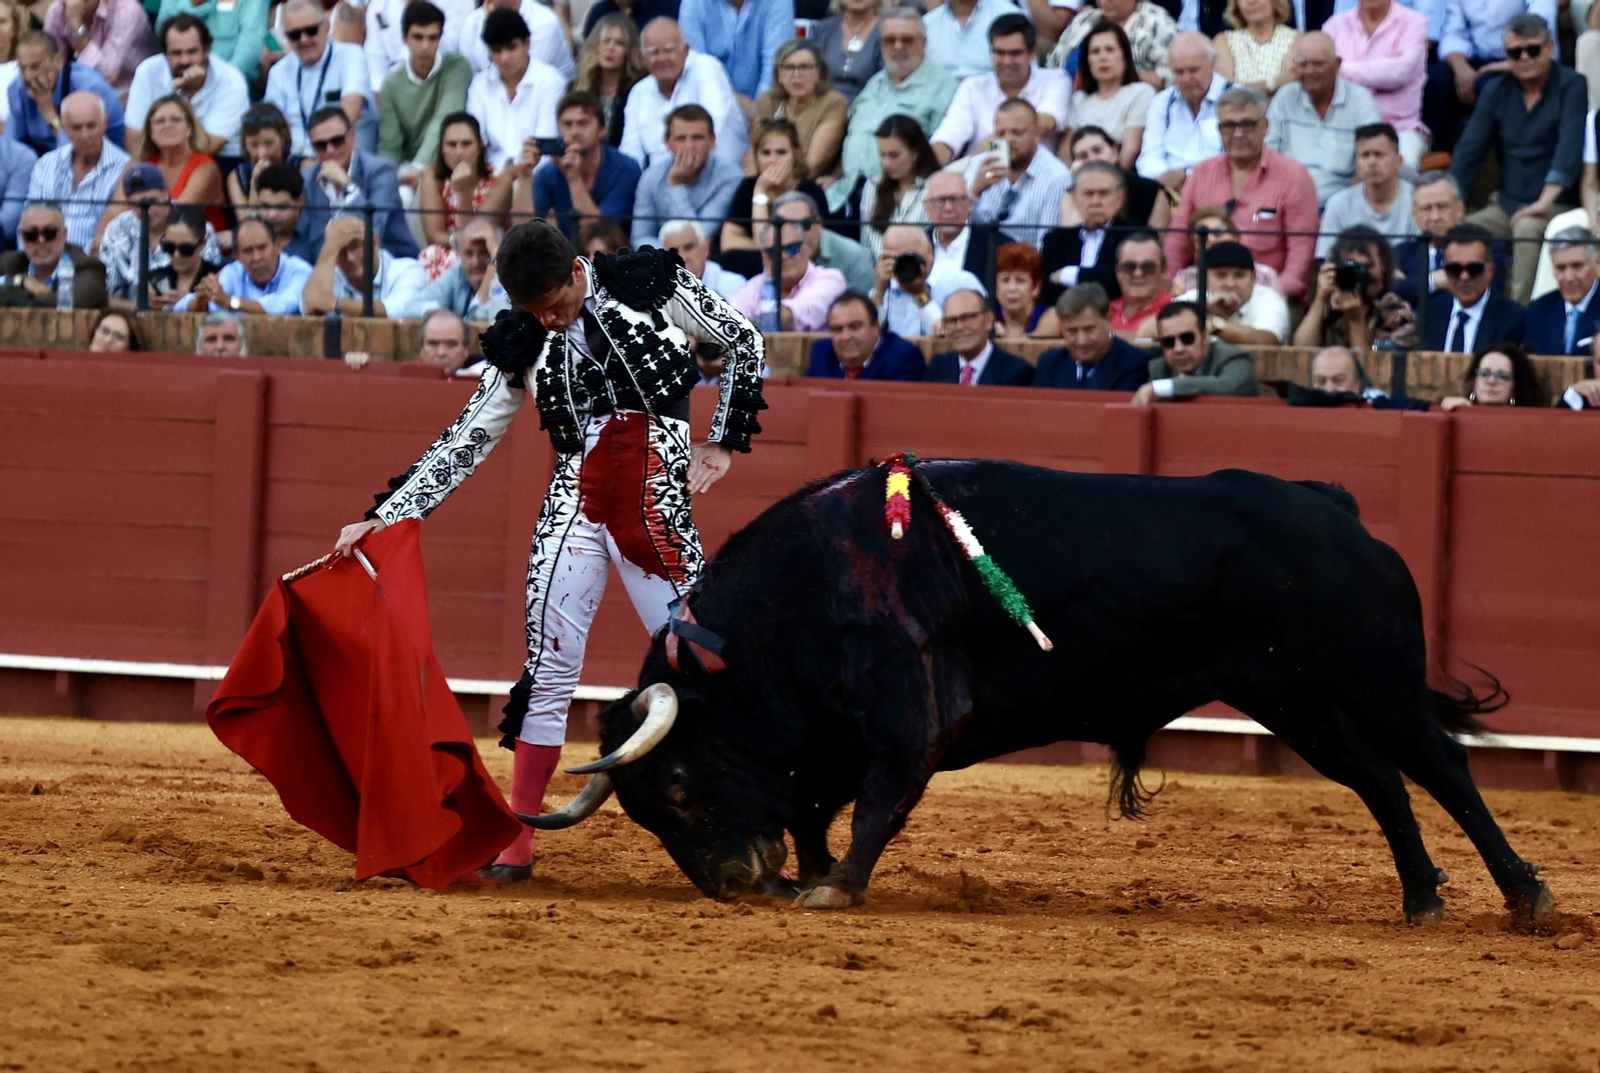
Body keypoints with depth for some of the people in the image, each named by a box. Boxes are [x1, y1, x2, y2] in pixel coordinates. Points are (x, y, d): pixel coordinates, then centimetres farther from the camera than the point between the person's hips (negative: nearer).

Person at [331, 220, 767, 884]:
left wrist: (725, 440, 8)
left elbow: (743, 342, 13)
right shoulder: (524, 345, 9)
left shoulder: (652, 287, 2)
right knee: (549, 671, -3)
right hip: (574, 501, 2)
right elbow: (463, 444, 12)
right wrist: (385, 517, 6)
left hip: (659, 505, -2)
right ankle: (516, 847, 4)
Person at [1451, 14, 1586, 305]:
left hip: (1557, 205, -5)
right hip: (1506, 205, 5)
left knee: (1527, 229, -37)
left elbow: (1571, 145, -19)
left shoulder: (1572, 86, -6)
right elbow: (1470, 149, 4)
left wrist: (1546, 200, -32)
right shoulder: (1495, 91, 10)